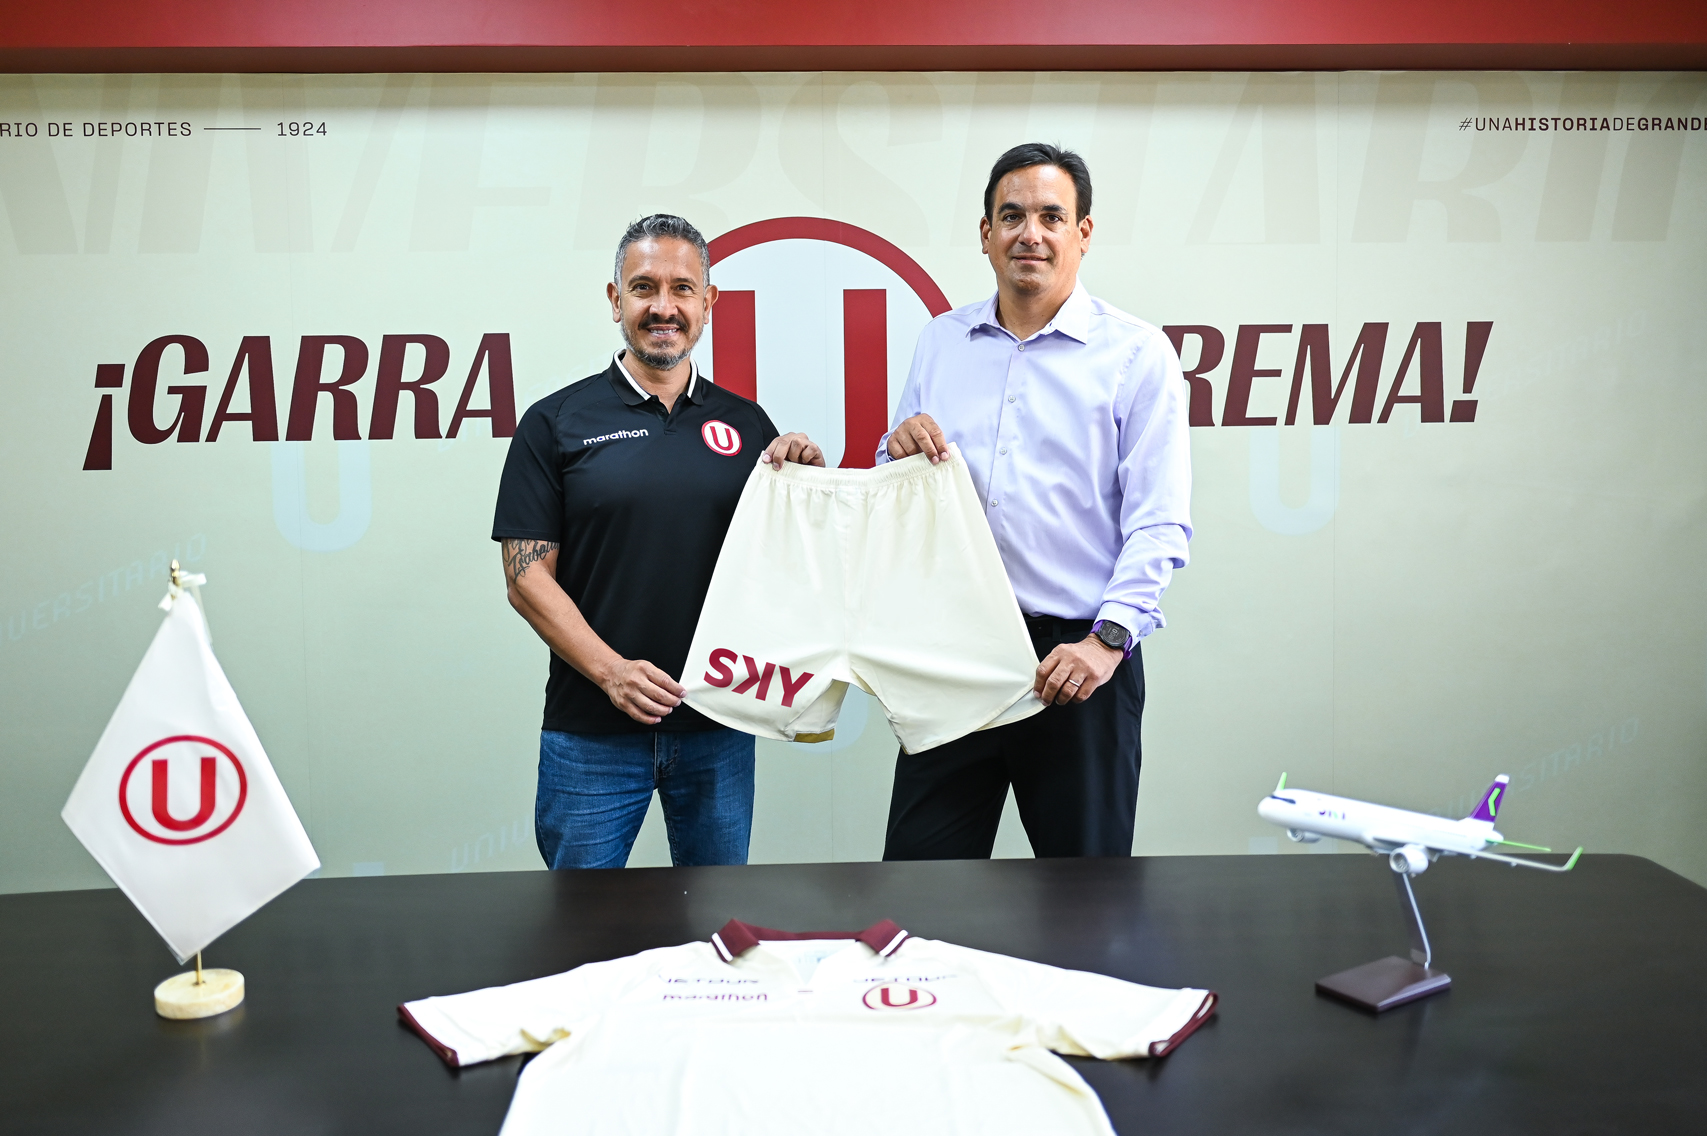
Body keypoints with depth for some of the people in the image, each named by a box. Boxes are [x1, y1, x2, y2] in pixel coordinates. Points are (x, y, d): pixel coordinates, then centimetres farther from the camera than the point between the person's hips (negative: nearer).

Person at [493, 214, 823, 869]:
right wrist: (611, 670, -16)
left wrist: (809, 476, -8)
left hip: (717, 724, 3)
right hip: (590, 732, -2)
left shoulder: (746, 423, 8)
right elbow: (527, 578, -4)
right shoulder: (556, 423, 0)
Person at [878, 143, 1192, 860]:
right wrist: (900, 453, -4)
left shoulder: (1136, 353, 0)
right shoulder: (939, 342, 11)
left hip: (1078, 652, -3)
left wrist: (1109, 638, -19)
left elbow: (1158, 523, -7)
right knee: (917, 877, 8)